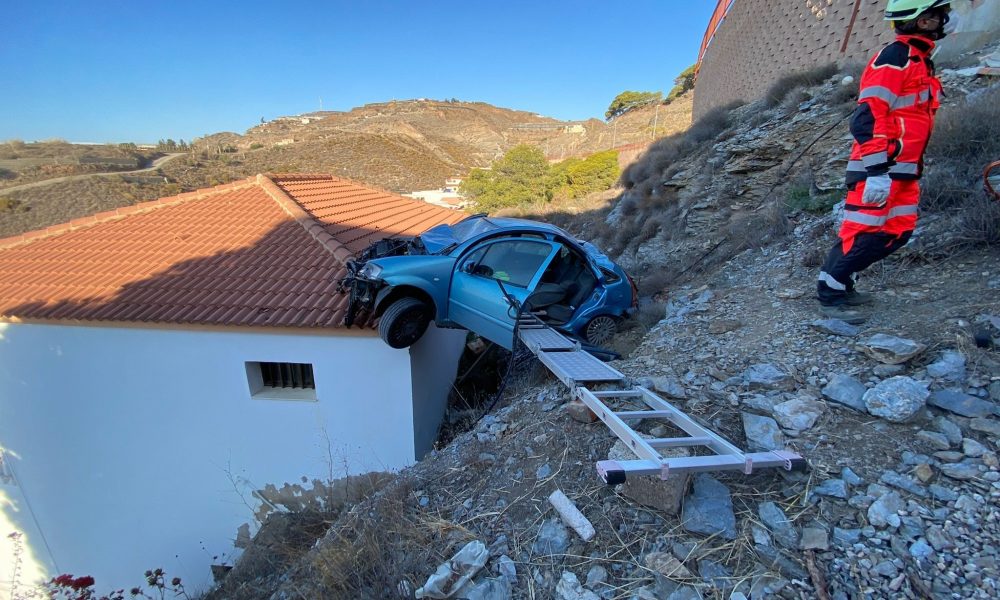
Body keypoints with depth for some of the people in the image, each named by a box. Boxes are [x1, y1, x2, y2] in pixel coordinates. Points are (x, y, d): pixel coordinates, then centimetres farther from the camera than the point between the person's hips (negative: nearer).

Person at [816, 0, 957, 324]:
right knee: (864, 232, -10)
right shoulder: (894, 57, -11)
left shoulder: (919, 60, 21)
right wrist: (877, 171, -27)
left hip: (902, 169, 10)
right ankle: (829, 294, 1)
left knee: (897, 232, 8)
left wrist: (914, 167, 27)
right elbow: (868, 117, -21)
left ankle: (841, 282, 15)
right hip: (880, 168, -10)